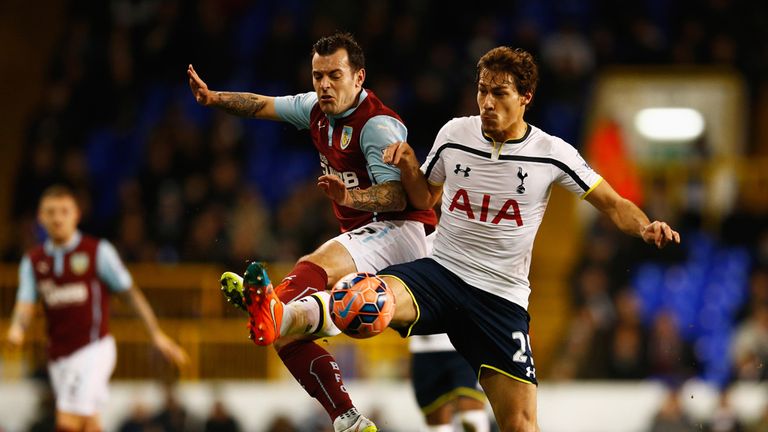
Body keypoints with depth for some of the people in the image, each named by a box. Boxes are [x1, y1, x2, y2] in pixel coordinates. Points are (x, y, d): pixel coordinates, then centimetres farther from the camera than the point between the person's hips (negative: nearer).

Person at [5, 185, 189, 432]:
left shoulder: (98, 252, -2)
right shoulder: (33, 261, 9)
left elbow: (130, 293, 2)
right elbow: (25, 305, 1)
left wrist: (157, 335, -1)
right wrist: (17, 329, -22)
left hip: (93, 349, -5)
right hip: (58, 355, 5)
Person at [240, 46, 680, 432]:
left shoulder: (553, 154, -2)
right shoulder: (454, 134, 4)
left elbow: (614, 205, 4)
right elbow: (425, 198, 21)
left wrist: (645, 225, -17)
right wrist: (408, 164, 0)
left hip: (502, 298, 0)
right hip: (441, 271, 0)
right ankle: (282, 317, -55)